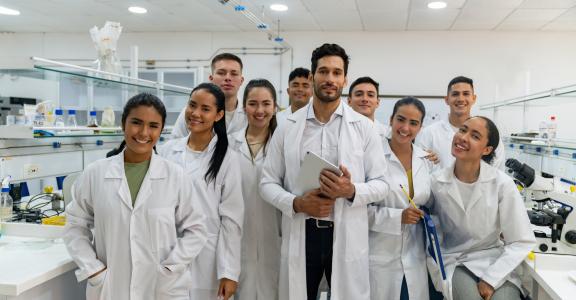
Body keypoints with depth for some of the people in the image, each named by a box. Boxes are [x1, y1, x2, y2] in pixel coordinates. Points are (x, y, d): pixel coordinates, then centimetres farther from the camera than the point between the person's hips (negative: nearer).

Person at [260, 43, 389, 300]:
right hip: (300, 234, 1)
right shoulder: (288, 126, 3)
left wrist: (352, 191, -18)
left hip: (347, 235, 0)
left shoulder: (364, 127, 1)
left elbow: (380, 183, 2)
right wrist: (296, 203, -14)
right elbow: (268, 182, 4)